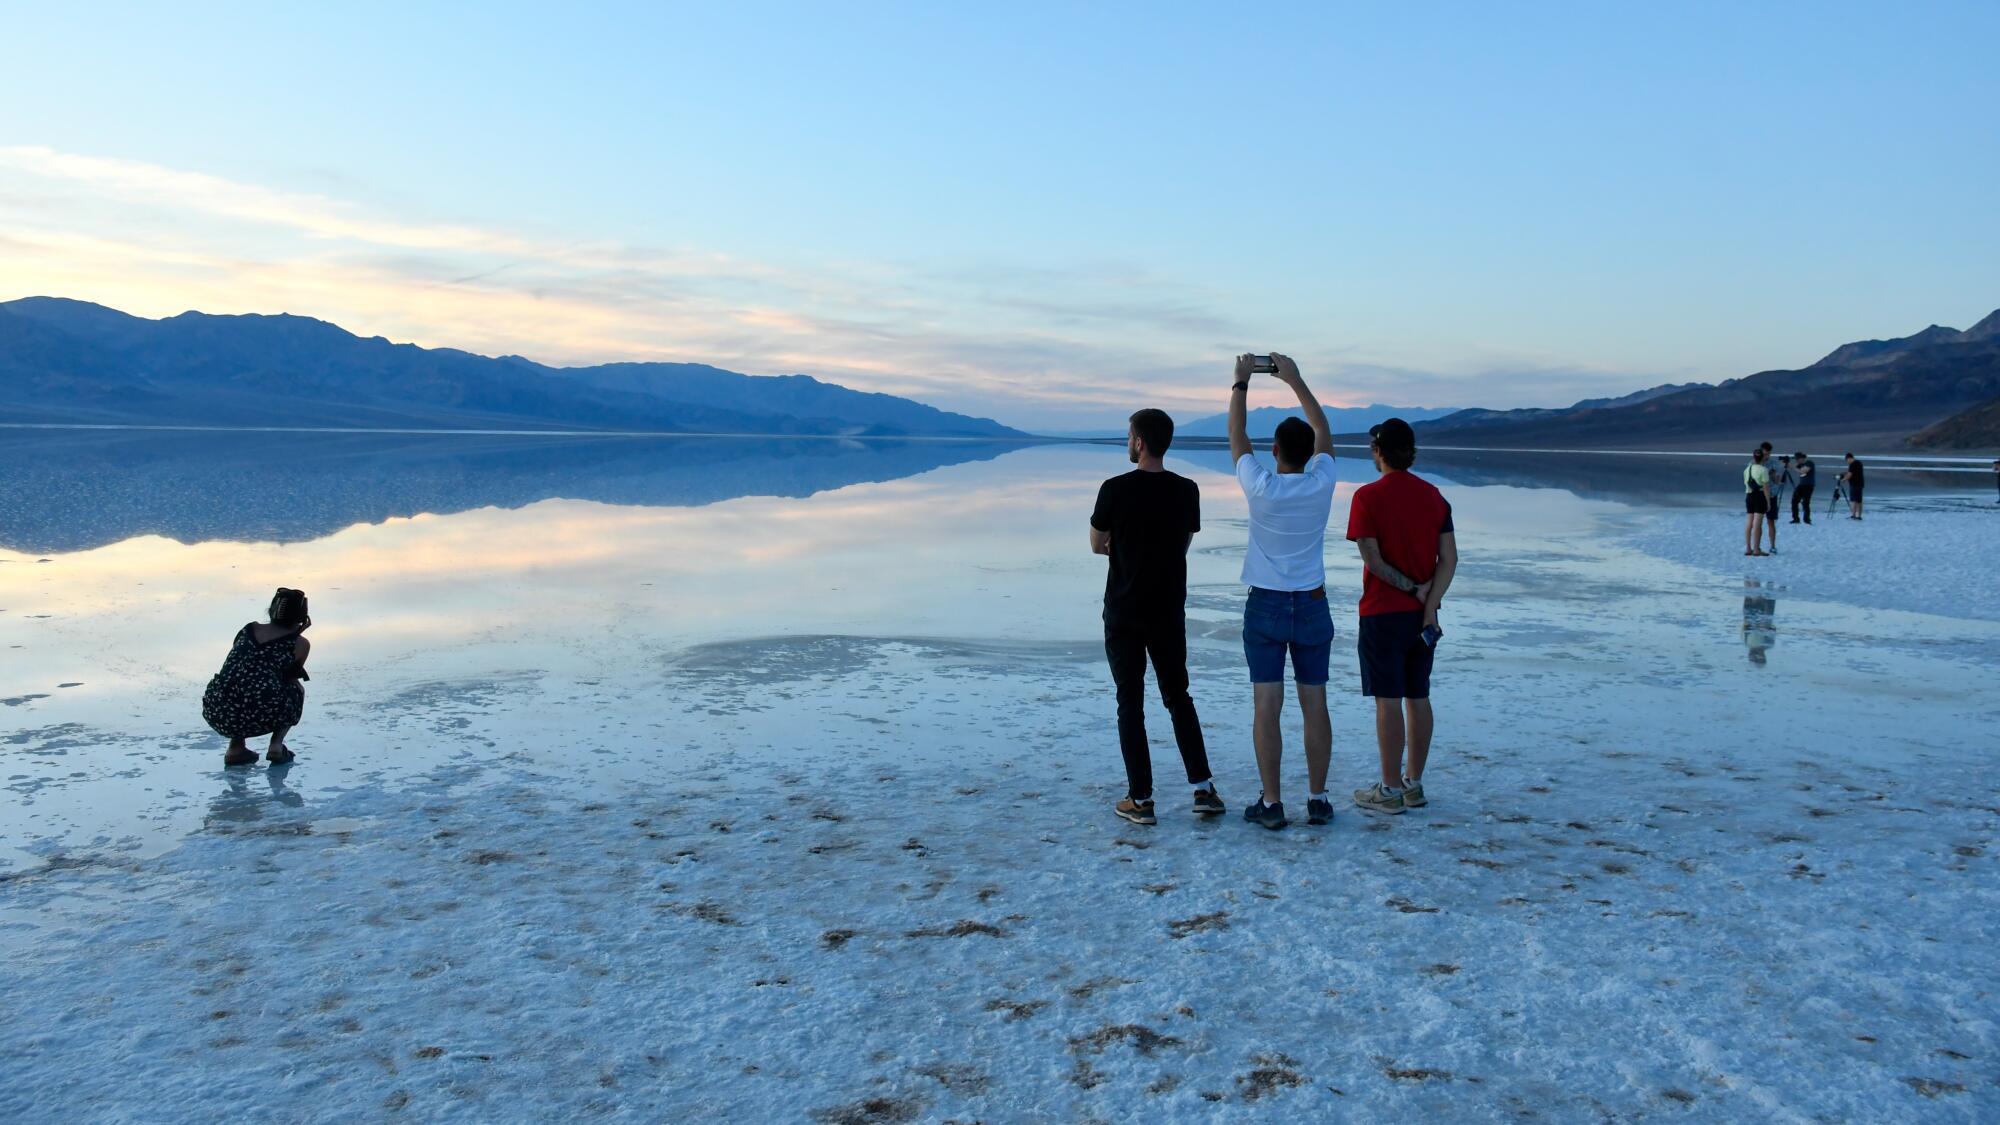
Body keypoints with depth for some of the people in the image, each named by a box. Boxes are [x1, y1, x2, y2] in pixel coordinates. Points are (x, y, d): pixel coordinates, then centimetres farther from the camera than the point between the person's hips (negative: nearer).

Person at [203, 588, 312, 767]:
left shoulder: (248, 629, 21)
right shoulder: (300, 643, 9)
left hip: (217, 714, 4)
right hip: (260, 717, -4)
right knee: (297, 690, 29)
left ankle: (235, 749, 22)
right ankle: (276, 745, 12)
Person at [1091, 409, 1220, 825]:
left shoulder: (1115, 490, -13)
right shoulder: (1186, 491, -1)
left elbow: (1097, 545, -1)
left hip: (1124, 612, -4)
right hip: (1170, 612, 4)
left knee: (1130, 704, 4)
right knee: (1178, 697, 16)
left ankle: (1141, 800, 7)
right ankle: (1203, 788, 14)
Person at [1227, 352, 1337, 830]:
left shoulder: (1261, 488, -13)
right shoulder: (1321, 485, -7)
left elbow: (1237, 435, 1)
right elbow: (1323, 431, 10)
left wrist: (1241, 383, 12)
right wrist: (1295, 379, 15)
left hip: (1266, 606, -2)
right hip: (1312, 606, 3)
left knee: (1267, 707, -1)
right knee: (1315, 705, 7)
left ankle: (1271, 804, 2)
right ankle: (1317, 800, 12)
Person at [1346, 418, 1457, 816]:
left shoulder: (1368, 496, -10)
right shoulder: (1434, 495, 5)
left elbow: (1372, 557, -16)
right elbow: (1449, 559, -1)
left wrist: (1413, 589, -9)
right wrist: (1429, 604, -6)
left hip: (1383, 613, -5)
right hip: (1423, 612, 6)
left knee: (1388, 700, -1)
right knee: (1418, 697, 13)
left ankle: (1391, 791, 5)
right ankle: (1414, 784, 21)